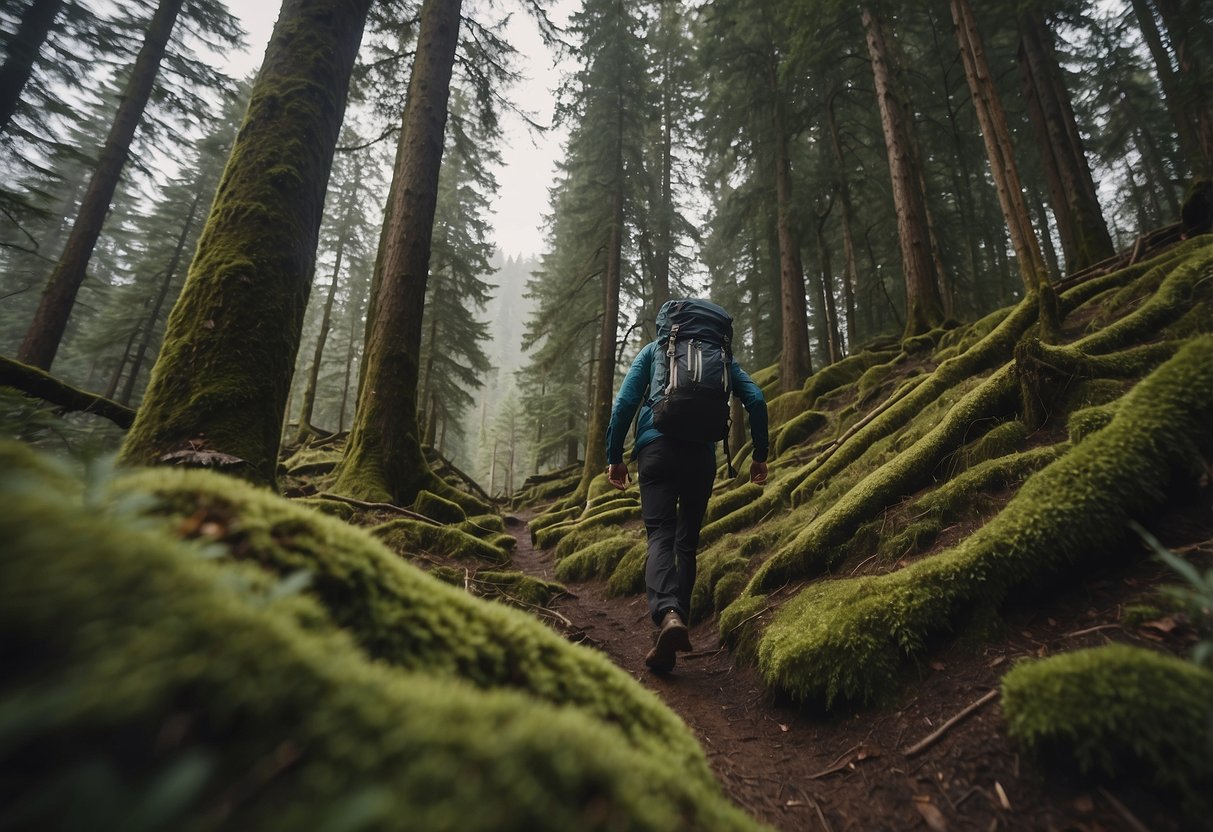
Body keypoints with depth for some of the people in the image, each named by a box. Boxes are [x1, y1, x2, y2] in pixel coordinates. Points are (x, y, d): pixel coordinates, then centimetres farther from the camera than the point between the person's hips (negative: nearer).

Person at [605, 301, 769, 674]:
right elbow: (756, 400, 7)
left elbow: (624, 401, 4)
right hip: (702, 454, 2)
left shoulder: (653, 349, 17)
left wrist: (614, 456, 6)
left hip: (656, 448, -1)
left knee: (660, 536, -9)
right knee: (688, 542, 10)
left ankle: (668, 614, -35)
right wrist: (760, 455, 11)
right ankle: (672, 636, 10)